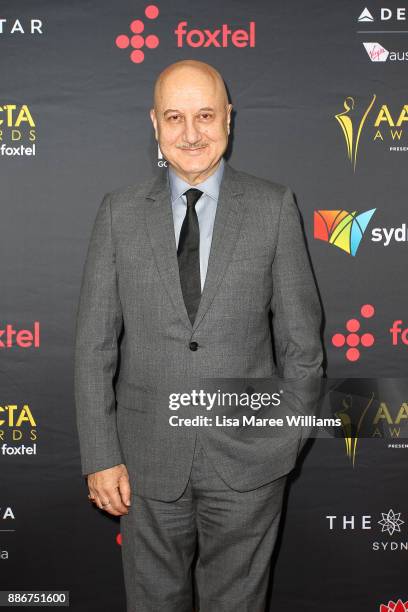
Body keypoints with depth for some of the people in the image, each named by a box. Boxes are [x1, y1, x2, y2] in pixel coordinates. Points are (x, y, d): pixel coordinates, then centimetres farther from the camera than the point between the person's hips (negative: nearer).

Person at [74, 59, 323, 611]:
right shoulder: (119, 213, -1)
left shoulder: (274, 207, -4)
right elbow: (95, 342, -1)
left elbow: (300, 332, 0)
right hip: (148, 460, 1)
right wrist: (100, 456, -4)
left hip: (247, 458, -1)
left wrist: (291, 438, 3)